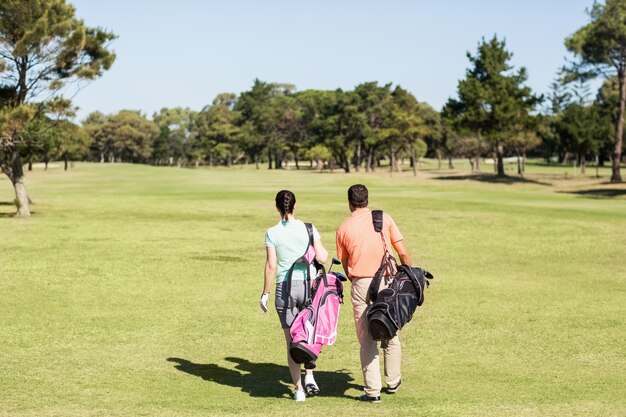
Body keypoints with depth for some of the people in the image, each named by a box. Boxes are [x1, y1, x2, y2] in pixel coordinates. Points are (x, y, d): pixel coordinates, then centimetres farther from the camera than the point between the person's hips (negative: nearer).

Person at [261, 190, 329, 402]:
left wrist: (265, 294, 3)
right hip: (309, 284, 1)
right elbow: (322, 258, -4)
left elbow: (271, 266, -5)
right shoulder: (308, 229, -2)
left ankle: (298, 388, 7)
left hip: (285, 288, -1)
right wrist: (325, 250, 18)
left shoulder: (272, 233, -4)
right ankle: (309, 376, 5)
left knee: (291, 340, 8)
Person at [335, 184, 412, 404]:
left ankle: (373, 391, 3)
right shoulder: (384, 219, 1)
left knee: (366, 339, 4)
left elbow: (345, 264, 7)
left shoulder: (343, 228, 1)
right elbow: (403, 253, -1)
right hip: (386, 282, 1)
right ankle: (393, 382, 27)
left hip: (360, 285, -1)